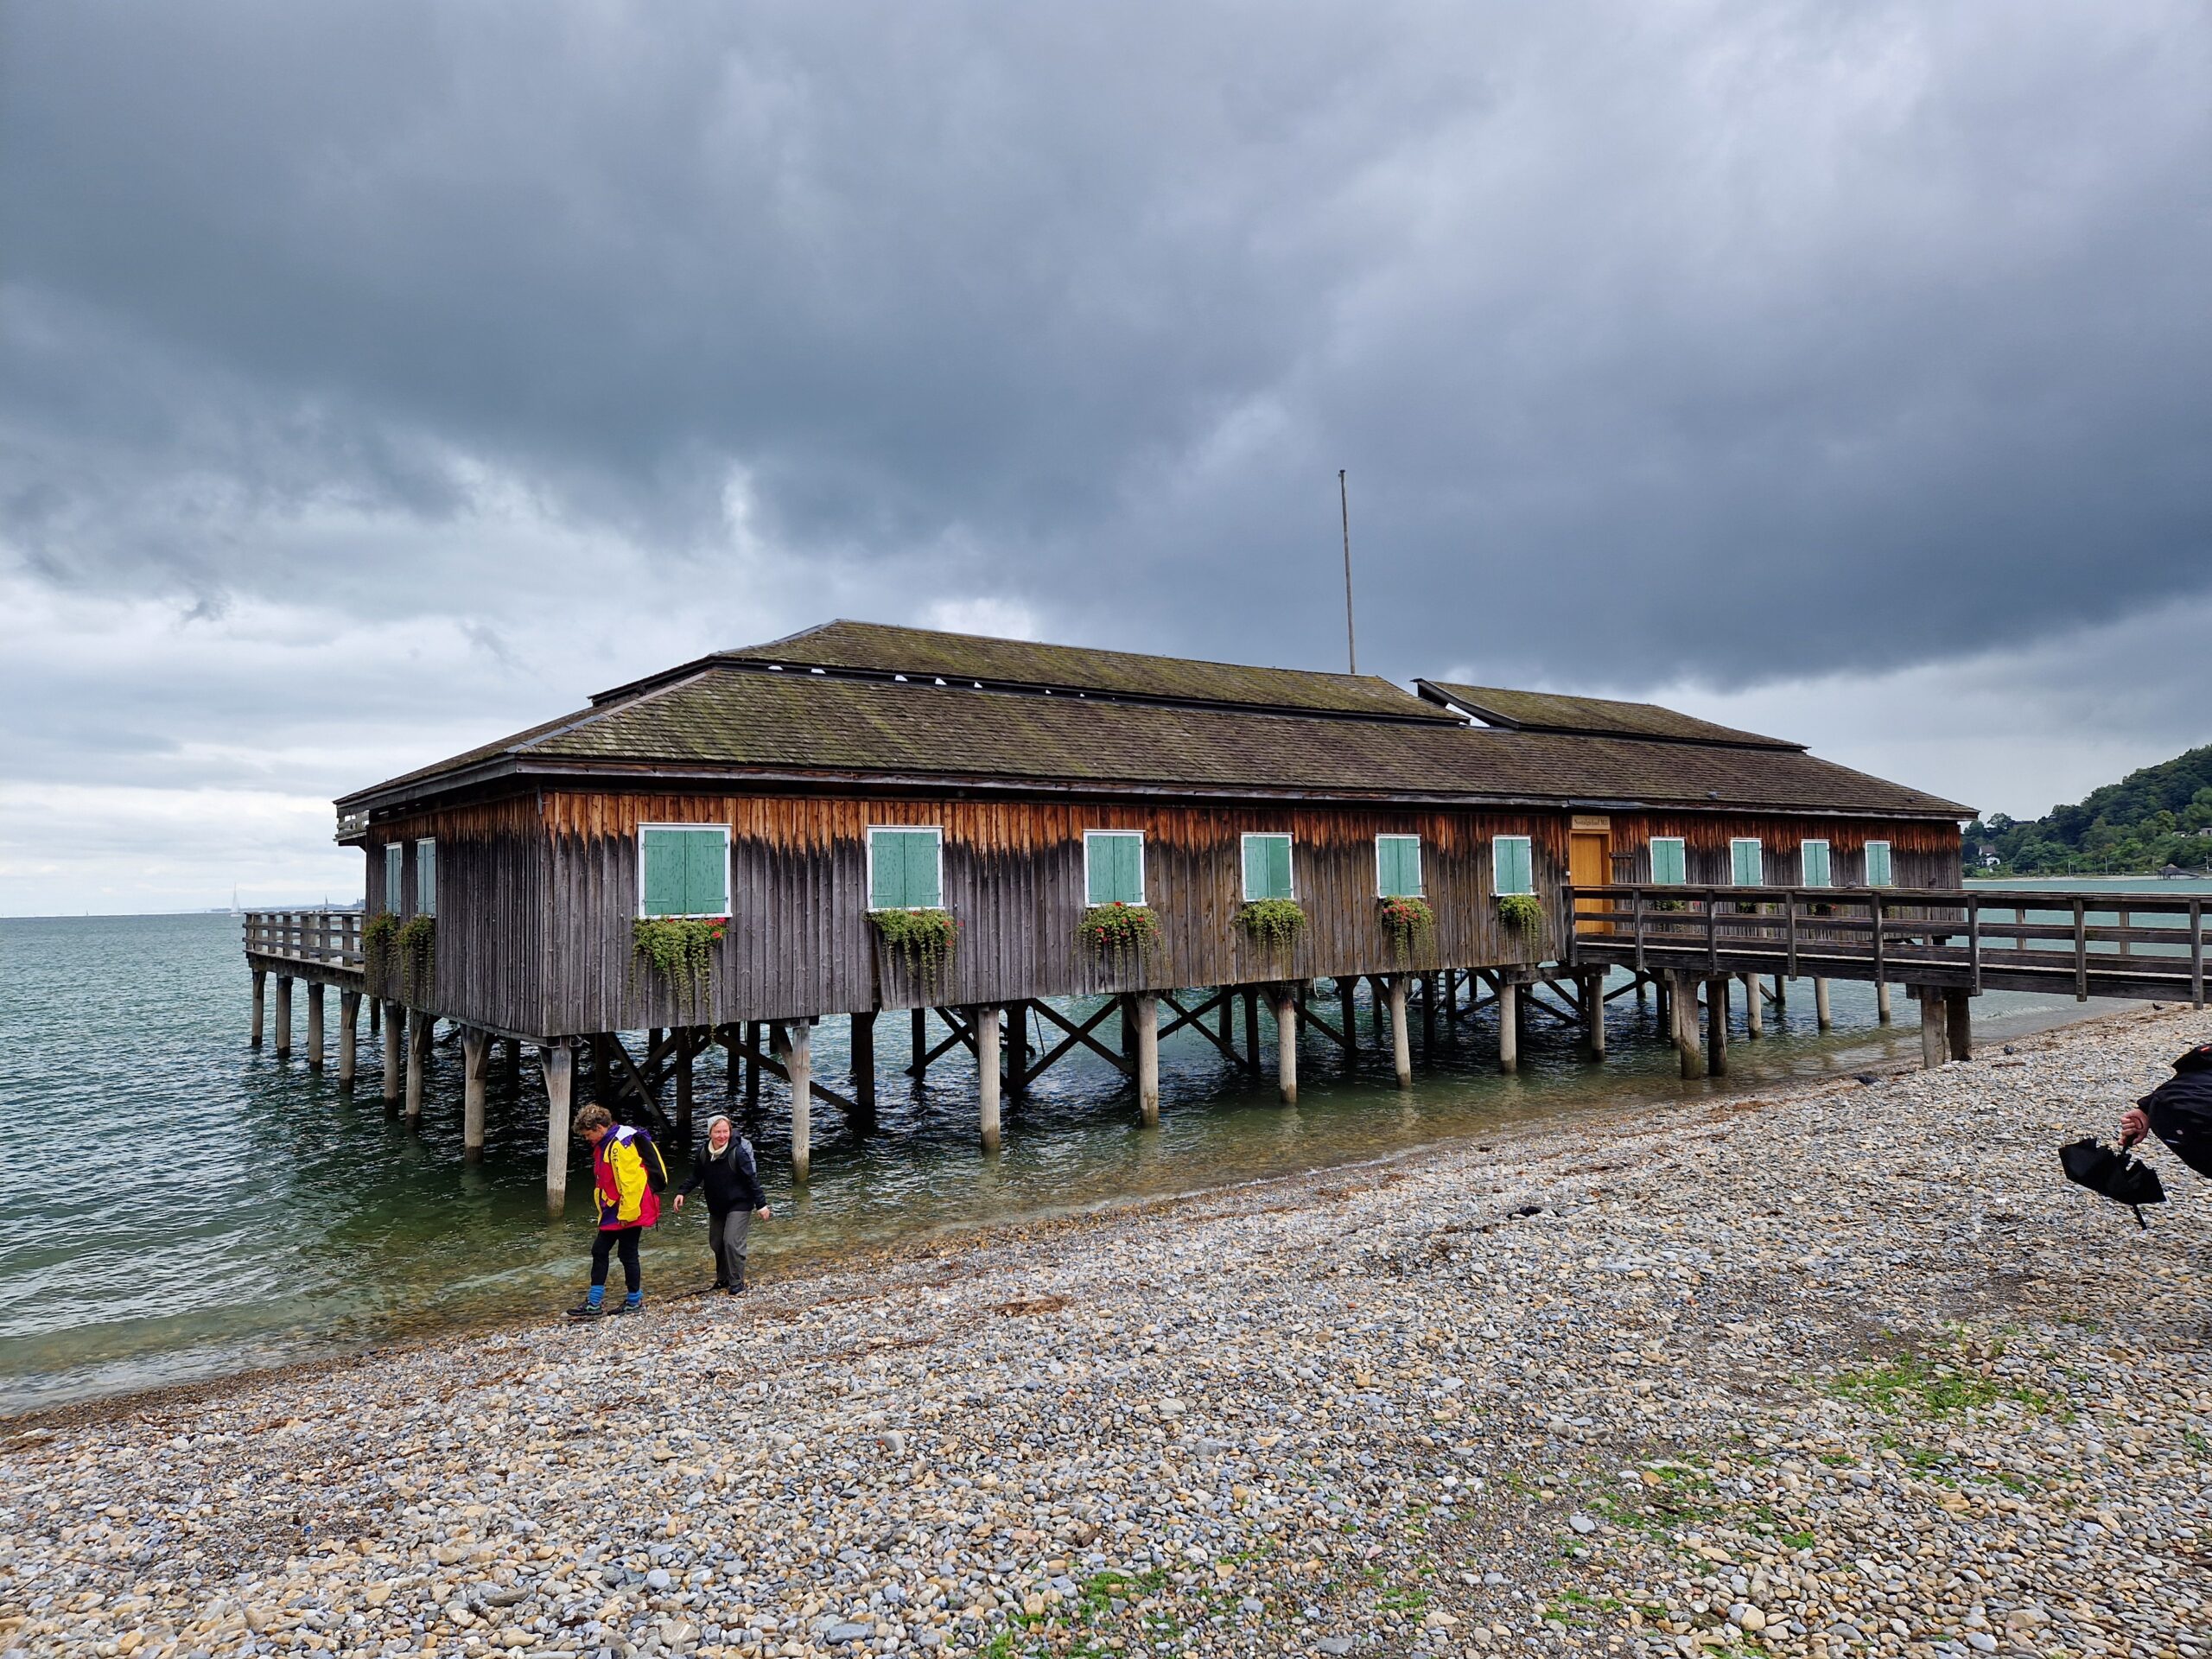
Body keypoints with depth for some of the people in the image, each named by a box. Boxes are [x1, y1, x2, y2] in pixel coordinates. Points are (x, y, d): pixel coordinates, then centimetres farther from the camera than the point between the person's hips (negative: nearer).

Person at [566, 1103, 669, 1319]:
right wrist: (606, 1210, 21)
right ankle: (594, 1304, 16)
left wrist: (627, 1213, -21)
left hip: (629, 1213, -10)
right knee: (599, 1251, 10)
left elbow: (630, 1181, -24)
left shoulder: (621, 1144, -21)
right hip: (613, 1212, 10)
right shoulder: (605, 1145, 11)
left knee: (627, 1253, 2)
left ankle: (634, 1301, 17)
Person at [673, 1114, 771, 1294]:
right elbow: (696, 1176, 8)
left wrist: (761, 1203, -18)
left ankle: (737, 1283, 2)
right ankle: (723, 1278, 33)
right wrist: (682, 1192, -6)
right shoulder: (705, 1154, -4)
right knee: (716, 1242, 13)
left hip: (739, 1205, -6)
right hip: (716, 1206, 6)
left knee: (732, 1242, -13)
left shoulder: (738, 1152, -22)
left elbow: (752, 1179, -19)